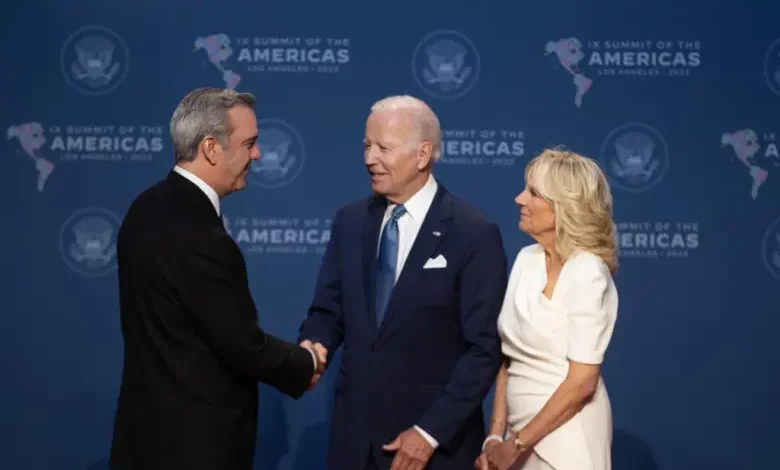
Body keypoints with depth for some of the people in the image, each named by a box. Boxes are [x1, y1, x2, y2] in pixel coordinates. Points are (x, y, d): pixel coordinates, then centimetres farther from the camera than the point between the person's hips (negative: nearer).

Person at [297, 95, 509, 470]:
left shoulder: (474, 234, -11)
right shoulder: (349, 222, 5)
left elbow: (485, 348, -12)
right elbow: (328, 310, 10)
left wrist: (431, 432, -16)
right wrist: (313, 346, -13)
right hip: (355, 430, 5)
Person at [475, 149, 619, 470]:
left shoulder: (588, 275, -16)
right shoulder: (525, 260, 3)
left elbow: (582, 382, -18)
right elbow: (508, 357, 7)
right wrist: (496, 435, 0)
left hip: (566, 438, -6)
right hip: (523, 432, 6)